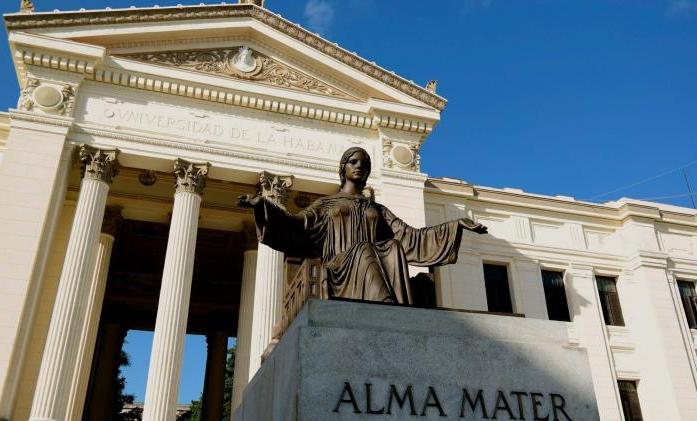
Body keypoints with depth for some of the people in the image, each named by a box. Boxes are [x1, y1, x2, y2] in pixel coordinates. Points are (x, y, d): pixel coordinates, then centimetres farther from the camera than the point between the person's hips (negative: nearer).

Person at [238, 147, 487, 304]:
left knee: (393, 249, -29)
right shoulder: (326, 204, 22)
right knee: (364, 252, -34)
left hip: (377, 269, 3)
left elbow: (410, 236, 18)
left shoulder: (377, 209, 28)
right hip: (342, 268, -2)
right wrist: (263, 205, -6)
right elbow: (297, 226, 8)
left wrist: (457, 225, 11)